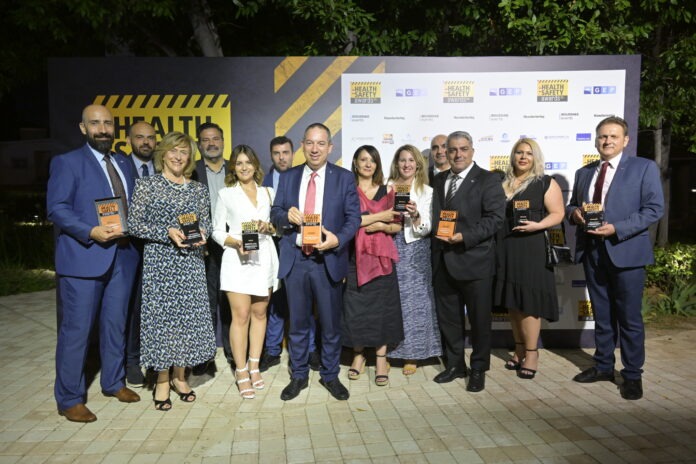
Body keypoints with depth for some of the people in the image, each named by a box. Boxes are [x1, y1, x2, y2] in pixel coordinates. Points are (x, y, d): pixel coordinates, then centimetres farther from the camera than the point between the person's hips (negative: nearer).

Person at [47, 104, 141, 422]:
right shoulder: (67, 162, -2)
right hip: (83, 257, -5)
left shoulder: (123, 164, 16)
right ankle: (69, 399, 15)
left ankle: (113, 382, 32)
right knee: (76, 329, 1)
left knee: (115, 324, 15)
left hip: (122, 256, 6)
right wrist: (91, 232, -21)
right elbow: (56, 208, -9)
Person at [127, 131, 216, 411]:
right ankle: (162, 382, 15)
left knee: (189, 316, 5)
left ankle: (179, 376, 22)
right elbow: (134, 224, -5)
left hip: (191, 262, 3)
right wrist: (168, 232, -16)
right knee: (160, 316, 1)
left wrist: (202, 235, -8)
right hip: (159, 262, -3)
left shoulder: (199, 189, 10)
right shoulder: (147, 185, 0)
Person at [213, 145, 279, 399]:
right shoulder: (225, 194, 6)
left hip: (264, 259, 3)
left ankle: (254, 366, 20)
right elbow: (217, 231, 4)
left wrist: (268, 226, -7)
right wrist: (236, 242, -14)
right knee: (240, 316, -5)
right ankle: (241, 372, 6)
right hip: (237, 259, -3)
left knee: (259, 313, 7)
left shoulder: (269, 192, 13)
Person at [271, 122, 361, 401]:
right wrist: (286, 215, -13)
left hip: (328, 259, -2)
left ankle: (330, 375, 27)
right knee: (298, 323, 12)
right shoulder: (288, 177, 9)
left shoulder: (344, 178, 2)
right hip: (295, 260, 2)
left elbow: (353, 216, -2)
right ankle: (299, 376, 29)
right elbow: (275, 213, 11)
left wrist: (338, 239, -21)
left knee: (331, 323, 9)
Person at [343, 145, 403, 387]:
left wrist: (381, 226, -12)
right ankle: (358, 355, 19)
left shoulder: (386, 191, 10)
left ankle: (381, 359, 13)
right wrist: (379, 216, -11)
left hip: (381, 256, 1)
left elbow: (397, 225, 8)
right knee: (355, 305, 2)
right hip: (355, 256, -1)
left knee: (382, 306, 3)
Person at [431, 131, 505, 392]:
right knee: (447, 317, 14)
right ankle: (455, 365, 30)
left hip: (474, 260, -5)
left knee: (479, 319, 7)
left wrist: (464, 237, -21)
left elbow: (495, 217, -13)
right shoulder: (439, 180, 15)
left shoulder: (487, 180, -4)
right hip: (443, 261, 5)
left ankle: (479, 369, 25)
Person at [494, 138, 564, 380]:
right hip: (505, 251, 5)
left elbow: (557, 214, -4)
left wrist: (537, 225, -20)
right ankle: (519, 349, 21)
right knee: (512, 301, 9)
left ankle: (531, 353, 8)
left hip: (531, 250, -4)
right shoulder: (502, 183, 13)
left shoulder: (546, 183, 1)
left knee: (528, 301, -4)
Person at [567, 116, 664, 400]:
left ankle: (632, 375, 17)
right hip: (592, 251, 5)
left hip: (625, 251, -5)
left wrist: (616, 229, -19)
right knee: (601, 315, 15)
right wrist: (574, 212, -6)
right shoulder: (583, 173, 14)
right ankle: (603, 366, 28)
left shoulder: (644, 168, -1)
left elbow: (654, 209, -9)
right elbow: (571, 205, 19)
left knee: (630, 318, 3)